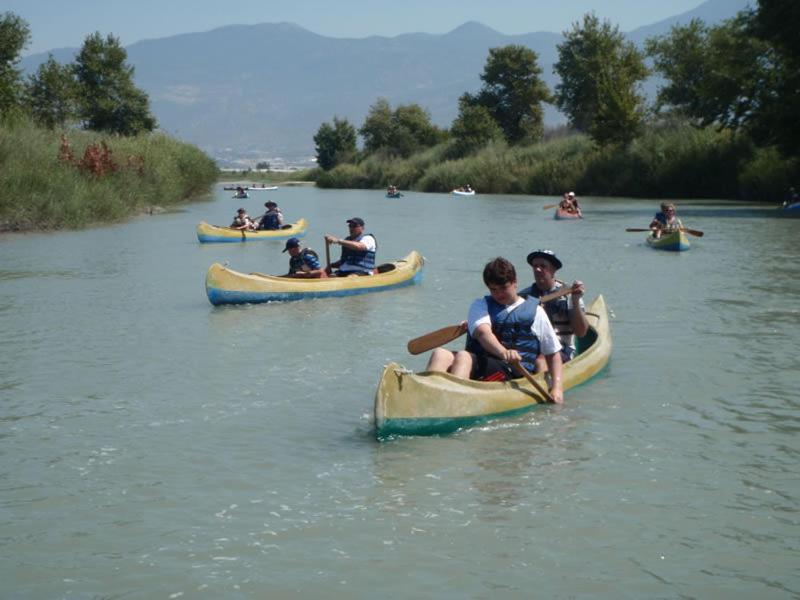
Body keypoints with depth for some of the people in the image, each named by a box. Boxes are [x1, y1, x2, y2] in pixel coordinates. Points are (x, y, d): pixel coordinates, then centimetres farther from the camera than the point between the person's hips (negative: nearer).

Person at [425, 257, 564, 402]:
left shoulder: (535, 311, 16)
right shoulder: (480, 305, 19)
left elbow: (553, 353, 17)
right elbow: (483, 332, -4)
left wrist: (557, 387, 0)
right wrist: (503, 352, -27)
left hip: (511, 372, -3)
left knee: (463, 357, -33)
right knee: (440, 354, -28)